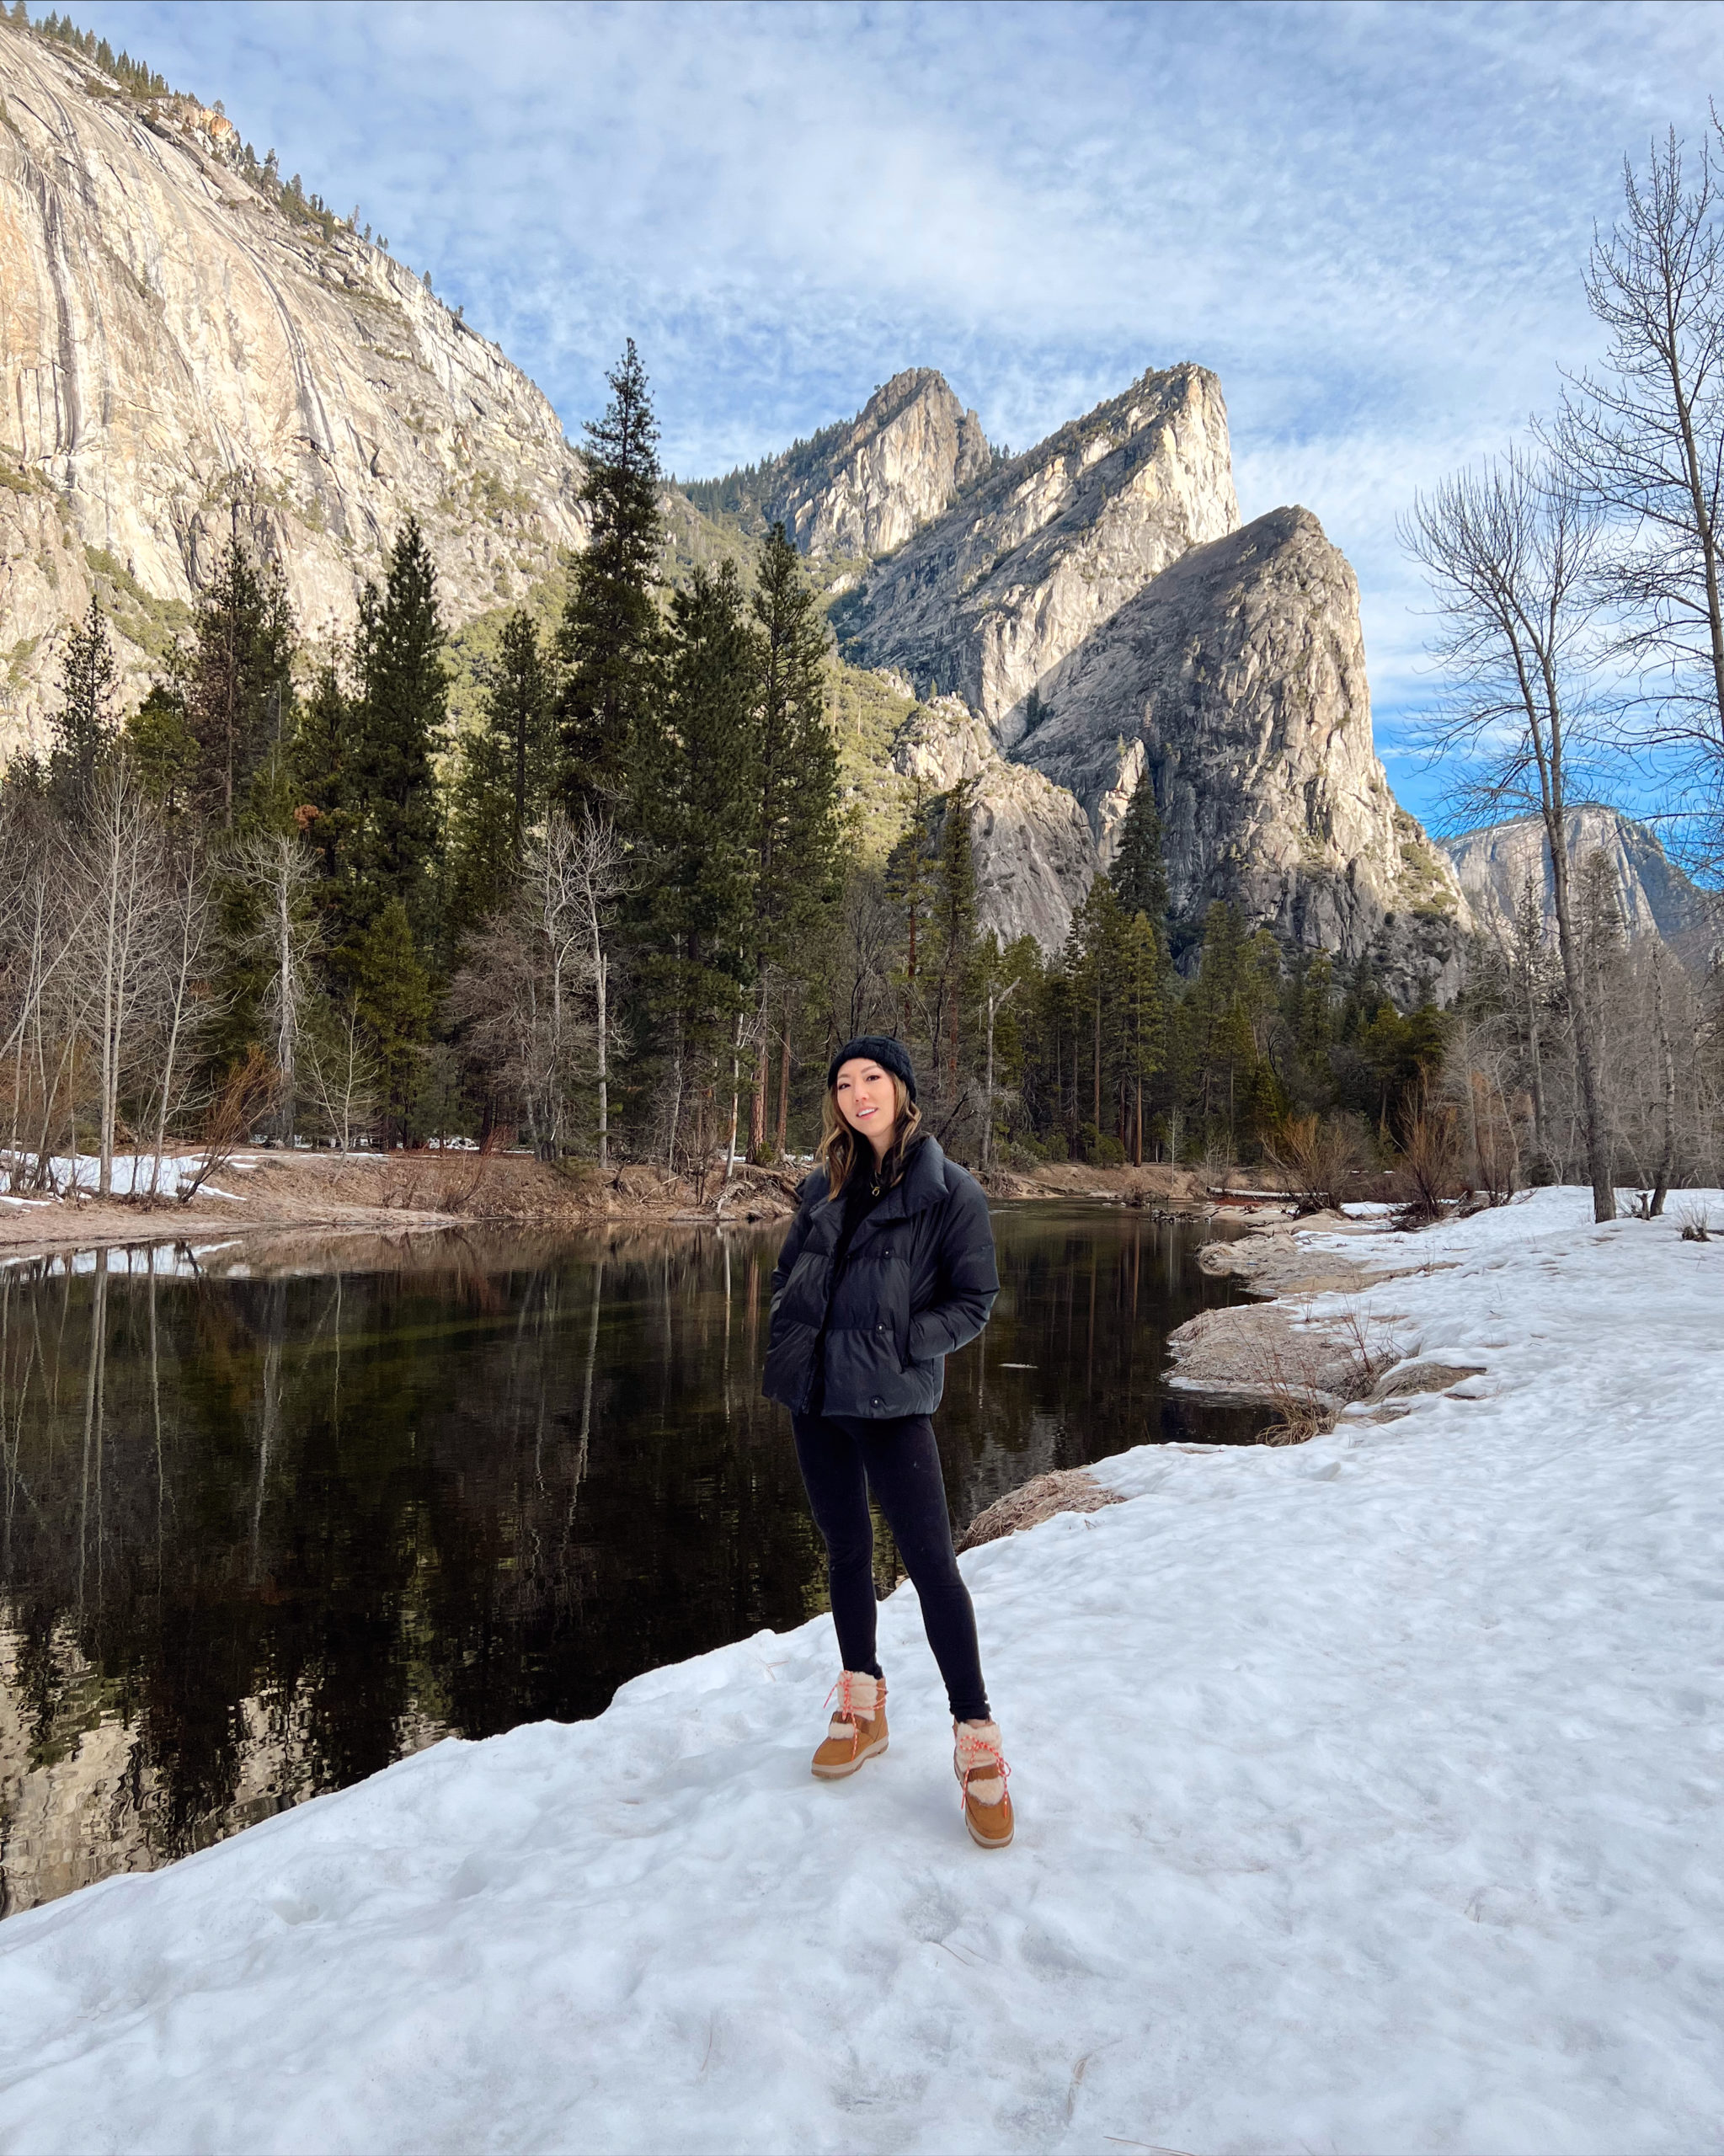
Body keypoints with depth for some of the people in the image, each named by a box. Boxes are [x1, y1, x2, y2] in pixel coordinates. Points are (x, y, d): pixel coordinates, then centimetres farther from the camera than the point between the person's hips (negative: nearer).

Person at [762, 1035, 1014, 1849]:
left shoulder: (950, 1191, -7)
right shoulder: (826, 1186, 8)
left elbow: (973, 1301, -5)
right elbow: (787, 1274, 18)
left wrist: (901, 1346, -16)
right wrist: (788, 1343, 2)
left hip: (891, 1403, -5)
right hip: (815, 1399, 6)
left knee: (931, 1561, -6)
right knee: (845, 1551, 16)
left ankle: (976, 1737, 7)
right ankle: (862, 1709, 32)